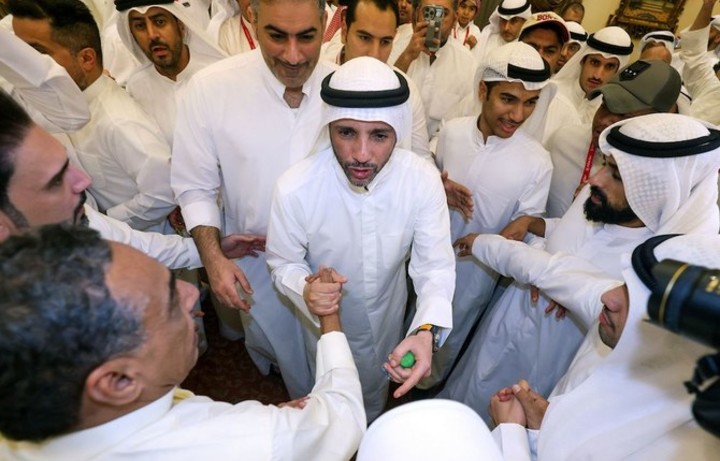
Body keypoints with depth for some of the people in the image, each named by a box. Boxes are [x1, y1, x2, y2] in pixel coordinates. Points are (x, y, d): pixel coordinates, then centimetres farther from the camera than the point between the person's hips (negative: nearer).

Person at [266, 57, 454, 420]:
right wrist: (306, 290, -41)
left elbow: (435, 264, -25)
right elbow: (283, 262, -17)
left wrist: (428, 331, -43)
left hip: (390, 313, 3)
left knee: (377, 394, 34)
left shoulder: (423, 179, -28)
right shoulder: (294, 189, -33)